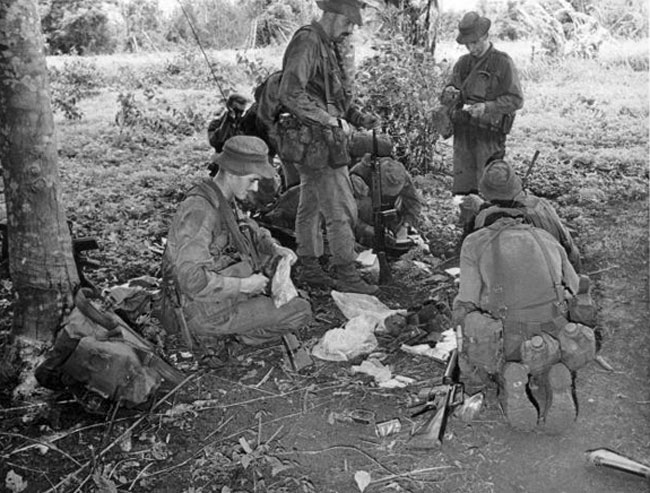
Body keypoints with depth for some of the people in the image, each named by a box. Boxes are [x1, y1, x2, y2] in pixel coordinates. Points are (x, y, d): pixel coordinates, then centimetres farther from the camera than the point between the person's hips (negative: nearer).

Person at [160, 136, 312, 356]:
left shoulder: (223, 199, 0)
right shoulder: (199, 210, -29)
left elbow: (251, 230, 17)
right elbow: (193, 280, -36)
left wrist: (277, 249, -1)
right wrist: (244, 285, -26)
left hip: (220, 294, 9)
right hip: (207, 313, -9)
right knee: (301, 311, -8)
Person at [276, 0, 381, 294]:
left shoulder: (327, 47, 17)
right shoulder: (306, 42, -14)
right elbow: (290, 95, -25)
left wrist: (360, 118, 8)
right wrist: (332, 120, -22)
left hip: (322, 141, 10)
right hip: (316, 140, -10)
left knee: (311, 207, 14)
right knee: (341, 209, -7)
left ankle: (310, 269, 23)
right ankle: (345, 274, 0)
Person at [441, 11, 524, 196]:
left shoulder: (502, 63, -2)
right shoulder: (463, 63, 13)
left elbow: (516, 99, -6)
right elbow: (445, 97, 17)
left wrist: (487, 107, -19)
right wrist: (449, 93, -8)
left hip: (489, 134, -5)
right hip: (462, 132, 5)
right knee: (462, 189, 6)